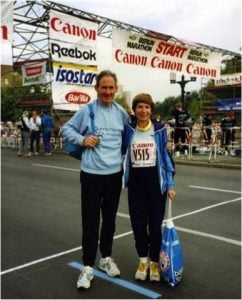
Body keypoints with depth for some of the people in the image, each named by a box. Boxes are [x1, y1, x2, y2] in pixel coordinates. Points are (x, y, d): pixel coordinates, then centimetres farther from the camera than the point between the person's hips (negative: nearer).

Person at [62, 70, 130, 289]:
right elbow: (67, 129, 4)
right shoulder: (86, 111, -7)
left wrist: (121, 154, 3)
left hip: (115, 174, 3)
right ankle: (88, 266, 16)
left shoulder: (121, 113, 3)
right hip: (91, 175, -3)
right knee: (90, 222, 2)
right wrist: (82, 140, -12)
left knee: (110, 220, 16)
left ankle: (106, 258, 34)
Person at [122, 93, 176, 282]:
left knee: (155, 223, 6)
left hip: (156, 180, -1)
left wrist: (170, 184, -3)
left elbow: (166, 156, -1)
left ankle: (154, 261, 27)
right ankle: (143, 259, 30)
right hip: (135, 181, 2)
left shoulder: (159, 129, -4)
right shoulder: (128, 130, 0)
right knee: (138, 223, 8)